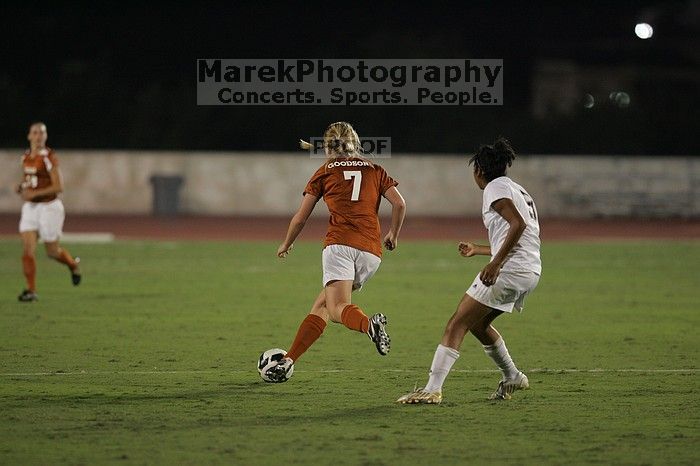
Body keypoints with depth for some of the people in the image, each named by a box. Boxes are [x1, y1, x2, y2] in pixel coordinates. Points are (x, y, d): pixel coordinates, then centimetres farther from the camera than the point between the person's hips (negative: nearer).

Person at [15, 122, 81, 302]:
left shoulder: (49, 157, -14)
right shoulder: (26, 157, 6)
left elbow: (59, 187, -18)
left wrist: (34, 193, -24)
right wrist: (21, 186, 1)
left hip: (49, 206, -6)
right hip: (30, 207, 6)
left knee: (53, 252, 6)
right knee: (27, 249, -7)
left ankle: (73, 264, 38)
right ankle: (31, 290, -2)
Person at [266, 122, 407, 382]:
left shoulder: (325, 172, 13)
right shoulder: (375, 170, 19)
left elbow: (301, 217, 16)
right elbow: (399, 204, 5)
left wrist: (286, 245, 31)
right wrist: (393, 235, 21)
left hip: (340, 244, -4)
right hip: (371, 252, 4)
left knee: (338, 309, -17)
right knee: (322, 304, 14)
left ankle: (369, 325, -49)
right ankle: (288, 360, 9)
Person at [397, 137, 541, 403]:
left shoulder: (495, 188, -4)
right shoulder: (518, 191, 25)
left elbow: (518, 224, -20)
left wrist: (495, 263, -25)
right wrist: (477, 250, 42)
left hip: (510, 270, -9)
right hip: (531, 271, 9)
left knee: (457, 324, -9)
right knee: (478, 323, 25)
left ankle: (432, 389, -17)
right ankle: (511, 377, 29)